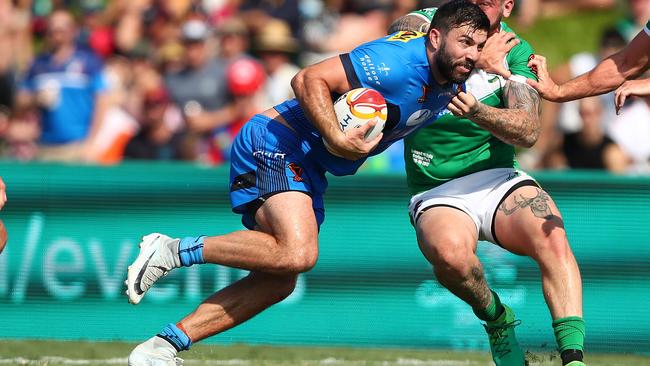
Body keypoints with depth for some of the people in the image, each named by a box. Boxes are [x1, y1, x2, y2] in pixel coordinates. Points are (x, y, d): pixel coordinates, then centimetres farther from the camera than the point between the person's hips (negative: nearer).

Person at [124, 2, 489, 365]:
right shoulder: (398, 60, -22)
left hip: (308, 171, 10)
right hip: (276, 142, -10)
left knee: (277, 283, 2)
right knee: (297, 254, -30)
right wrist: (336, 139, -34)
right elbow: (309, 80, -24)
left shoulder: (451, 83, 6)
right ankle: (172, 251, -17)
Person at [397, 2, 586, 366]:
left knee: (552, 237, -29)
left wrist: (476, 112, -28)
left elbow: (528, 131, -10)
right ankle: (497, 318, -5)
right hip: (435, 193, -1)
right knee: (449, 252, -35)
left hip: (497, 177, 2)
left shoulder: (516, 50, 3)